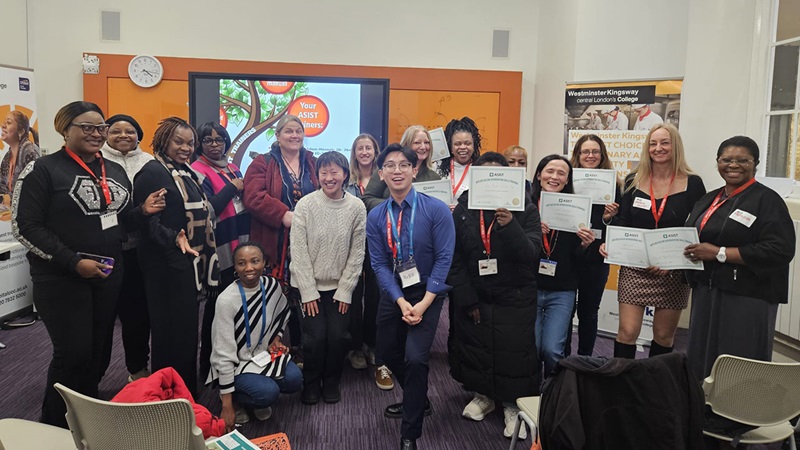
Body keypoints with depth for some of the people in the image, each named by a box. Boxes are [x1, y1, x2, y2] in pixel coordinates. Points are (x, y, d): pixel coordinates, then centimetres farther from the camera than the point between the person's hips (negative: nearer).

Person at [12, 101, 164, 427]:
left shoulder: (115, 171, 11)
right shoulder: (43, 170, -8)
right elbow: (25, 227, -13)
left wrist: (143, 210, -3)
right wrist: (74, 262, -20)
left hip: (108, 276, 6)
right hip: (62, 279, -6)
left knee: (96, 351, 13)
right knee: (73, 354, -3)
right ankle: (55, 427, 19)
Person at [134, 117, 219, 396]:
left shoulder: (187, 173, 16)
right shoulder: (152, 173, -11)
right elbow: (149, 222, -19)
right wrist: (174, 239, -35)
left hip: (190, 264, 9)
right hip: (166, 265, -9)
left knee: (188, 330, 15)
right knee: (171, 333, -4)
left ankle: (187, 392, 28)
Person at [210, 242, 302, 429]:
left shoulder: (273, 286, -9)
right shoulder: (227, 299, -25)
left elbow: (282, 315, 17)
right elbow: (224, 354, -23)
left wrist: (276, 340, -1)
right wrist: (227, 405, -22)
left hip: (263, 354, 6)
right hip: (236, 364, -5)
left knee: (294, 379, -19)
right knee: (269, 392, -28)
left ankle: (259, 401, 11)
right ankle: (235, 399, 4)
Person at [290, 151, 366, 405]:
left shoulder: (357, 207, -6)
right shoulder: (305, 205, -9)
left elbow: (357, 252, -2)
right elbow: (298, 251, -8)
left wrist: (345, 290, -5)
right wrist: (308, 291, -10)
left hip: (340, 286, 1)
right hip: (309, 284, -1)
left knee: (339, 336, -1)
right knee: (315, 336, -6)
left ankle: (331, 382, 25)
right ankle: (311, 383, 20)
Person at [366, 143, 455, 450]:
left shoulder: (436, 210, -14)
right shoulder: (375, 217, -5)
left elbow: (444, 259, -15)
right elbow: (379, 264, -6)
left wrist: (423, 304, -19)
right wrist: (401, 302, -17)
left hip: (427, 292, -4)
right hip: (394, 292, 4)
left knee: (416, 357, -15)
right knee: (386, 351, 15)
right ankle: (417, 399, 43)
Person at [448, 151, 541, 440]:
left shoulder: (525, 209, -6)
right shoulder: (463, 210, -2)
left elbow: (531, 253, -17)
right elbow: (455, 259, -1)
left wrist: (510, 226, -33)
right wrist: (466, 299, -5)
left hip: (515, 299, -2)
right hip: (474, 297, 2)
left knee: (514, 354, 1)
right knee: (474, 347, 11)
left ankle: (513, 405, 25)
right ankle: (484, 394, 37)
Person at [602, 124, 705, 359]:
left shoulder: (692, 183, -2)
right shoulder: (633, 180, 4)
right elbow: (622, 221, 5)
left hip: (674, 271, 0)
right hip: (634, 267, 1)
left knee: (664, 336, 10)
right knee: (627, 331, -4)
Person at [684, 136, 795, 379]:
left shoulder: (767, 200, -7)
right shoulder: (709, 200, 14)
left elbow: (780, 250, -18)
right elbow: (692, 238, 25)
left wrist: (719, 253, -19)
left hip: (746, 298, -7)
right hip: (705, 294, 7)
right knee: (701, 362, 12)